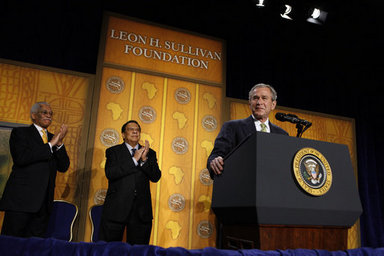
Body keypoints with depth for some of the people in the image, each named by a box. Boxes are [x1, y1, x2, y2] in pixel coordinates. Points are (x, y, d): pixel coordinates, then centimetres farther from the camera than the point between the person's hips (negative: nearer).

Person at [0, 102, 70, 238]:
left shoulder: (53, 138, 18)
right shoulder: (20, 132, 4)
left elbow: (63, 167, 8)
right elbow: (21, 158, -14)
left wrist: (59, 143, -5)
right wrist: (50, 145, -11)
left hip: (43, 203, 5)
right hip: (21, 200, -4)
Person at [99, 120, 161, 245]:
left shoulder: (149, 153, 12)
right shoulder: (113, 151, 6)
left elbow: (156, 177, 1)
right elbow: (110, 173, -11)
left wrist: (144, 160, -13)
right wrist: (134, 159, -13)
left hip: (141, 211, 2)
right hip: (116, 209, -2)